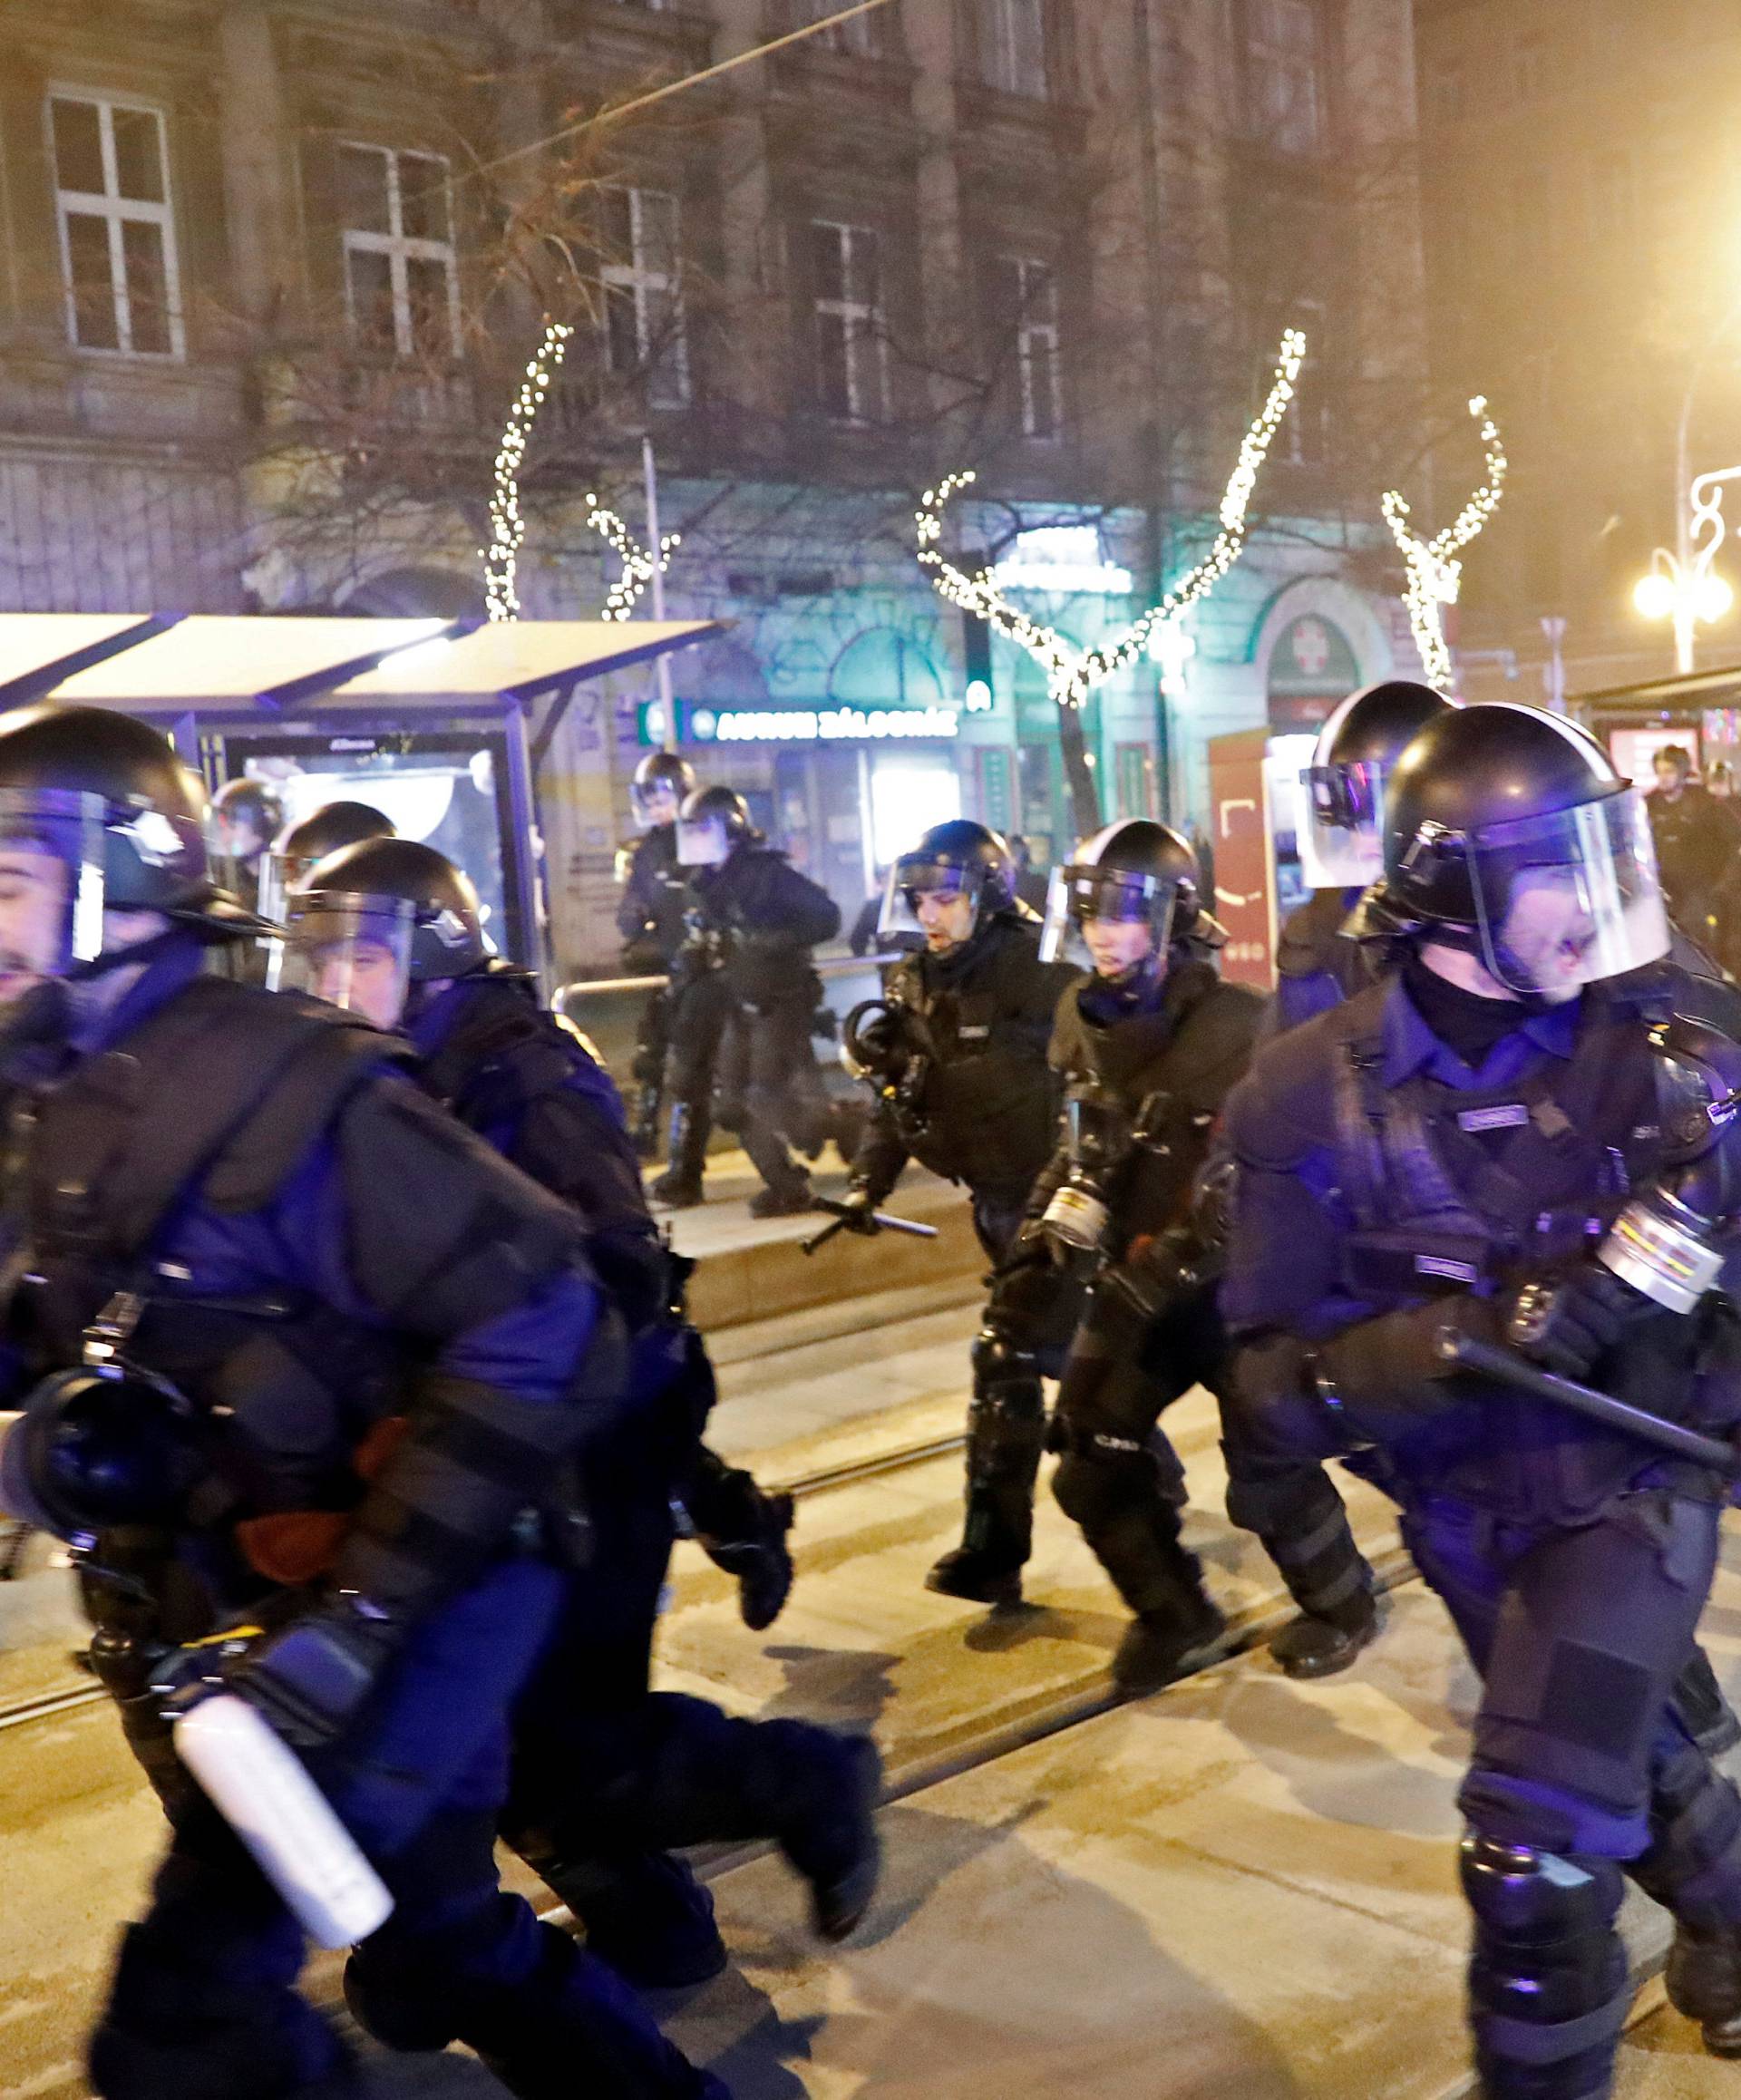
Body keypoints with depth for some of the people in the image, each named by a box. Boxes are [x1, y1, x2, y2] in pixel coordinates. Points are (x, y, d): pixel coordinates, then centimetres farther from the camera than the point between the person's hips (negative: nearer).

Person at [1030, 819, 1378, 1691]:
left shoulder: (1234, 1028, -21)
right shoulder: (1082, 1019, 2)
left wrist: (1162, 1268, -28)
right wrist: (1045, 1221, 6)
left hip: (1232, 1279, -6)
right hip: (1131, 1277, 7)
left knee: (1267, 1470, 2)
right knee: (1093, 1457, 6)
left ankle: (1340, 1603, 30)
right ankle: (1172, 1611, 28)